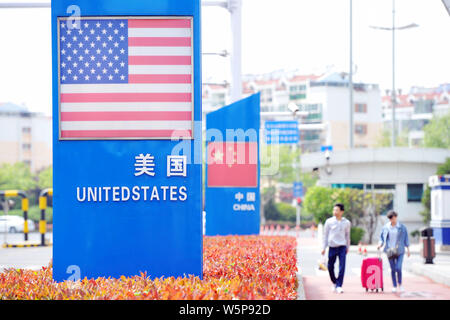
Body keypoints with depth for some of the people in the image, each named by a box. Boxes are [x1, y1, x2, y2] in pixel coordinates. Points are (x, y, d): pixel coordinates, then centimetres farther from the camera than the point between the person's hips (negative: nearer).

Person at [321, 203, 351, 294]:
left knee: (342, 267, -11)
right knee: (330, 266, 6)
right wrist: (324, 248, 2)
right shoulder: (329, 221, 1)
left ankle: (339, 286, -8)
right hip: (332, 247, 0)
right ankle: (334, 282, 29)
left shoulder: (346, 222, 5)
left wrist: (347, 247, 15)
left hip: (342, 247, 0)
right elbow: (325, 235, 6)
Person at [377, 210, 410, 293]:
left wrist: (408, 249, 3)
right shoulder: (385, 227, 4)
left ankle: (400, 284, 12)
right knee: (393, 269, 4)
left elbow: (406, 238, 5)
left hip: (399, 251, -2)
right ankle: (394, 286, 14)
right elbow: (382, 237, 10)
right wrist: (380, 244, -9)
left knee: (398, 268, -12)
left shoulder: (402, 227, 0)